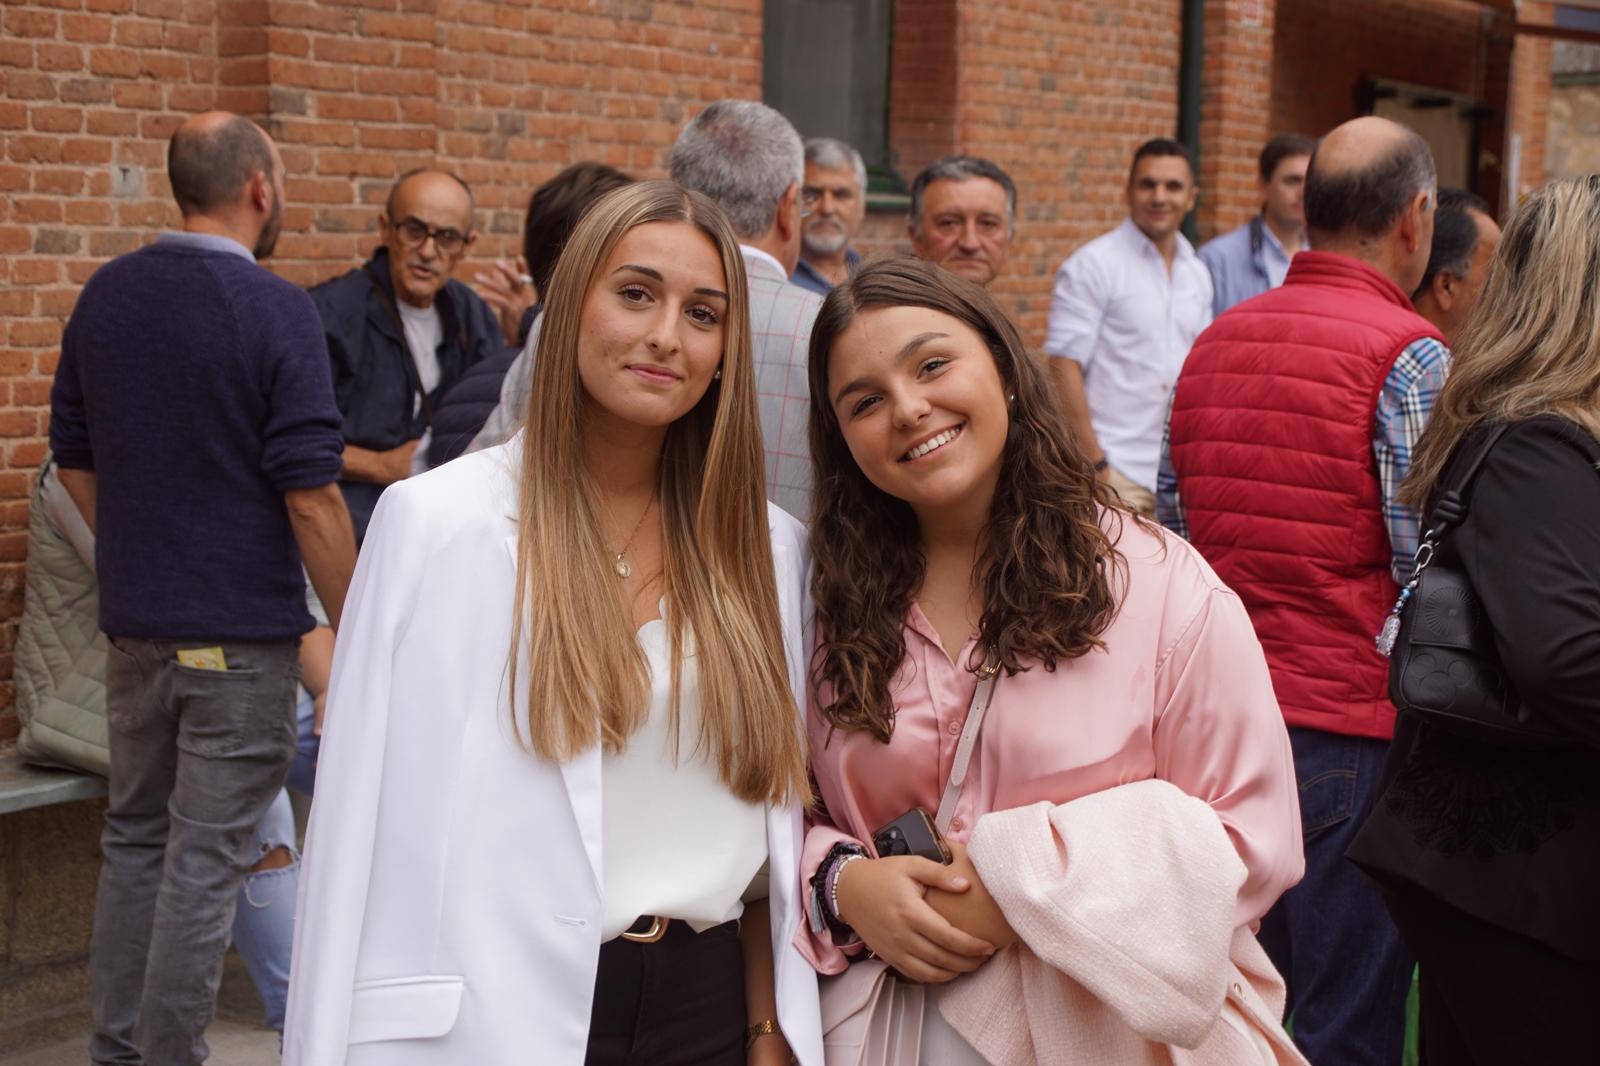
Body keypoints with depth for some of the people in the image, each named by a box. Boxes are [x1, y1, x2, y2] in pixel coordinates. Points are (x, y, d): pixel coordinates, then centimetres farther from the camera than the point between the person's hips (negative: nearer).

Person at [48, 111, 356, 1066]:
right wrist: (353, 628, -8)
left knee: (136, 838, 17)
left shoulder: (105, 295, 6)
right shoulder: (276, 312, -14)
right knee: (207, 857, 1)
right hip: (242, 629, -6)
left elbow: (74, 461, 12)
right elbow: (311, 496, -17)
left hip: (135, 620, 6)